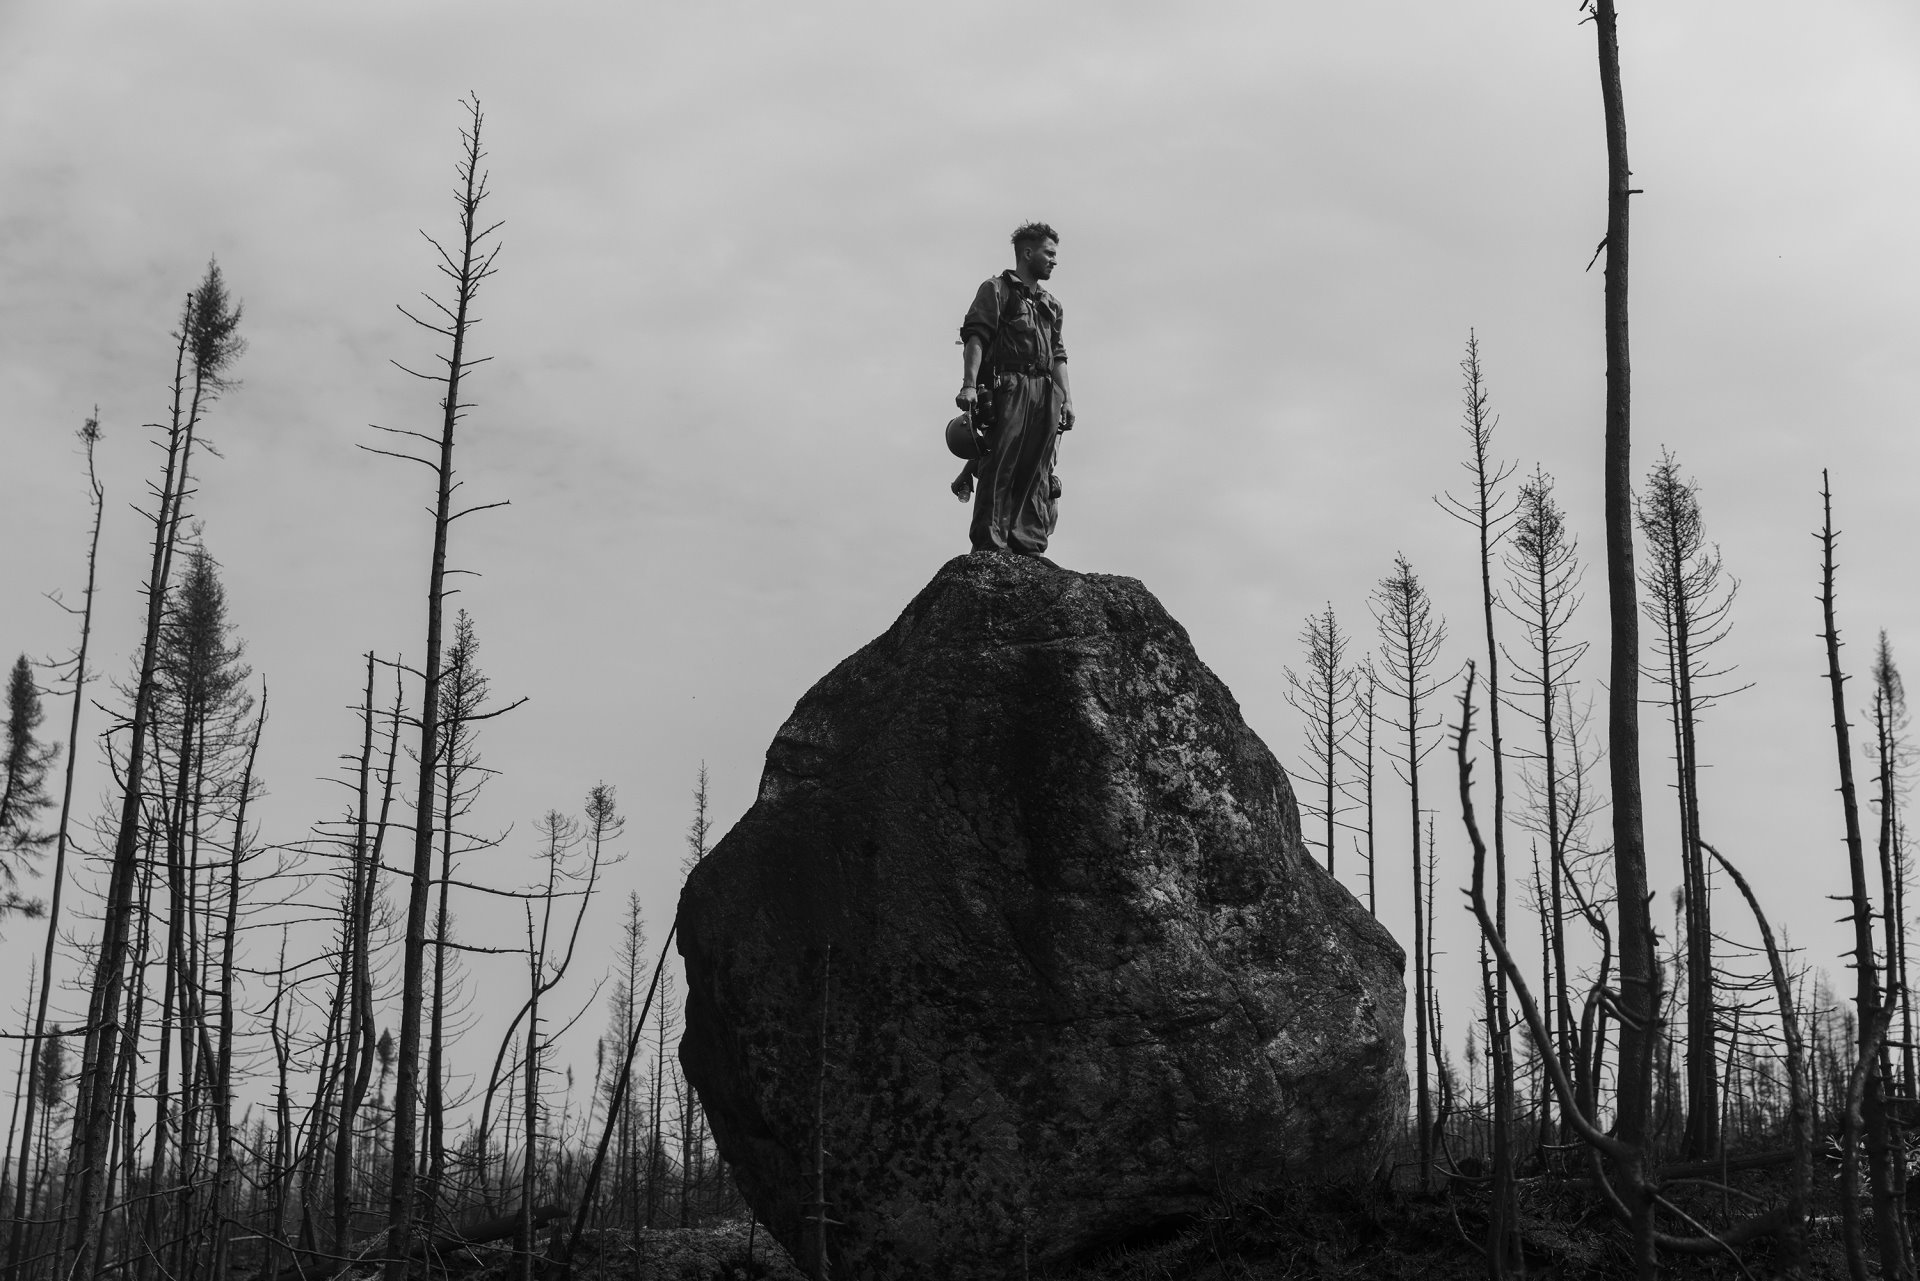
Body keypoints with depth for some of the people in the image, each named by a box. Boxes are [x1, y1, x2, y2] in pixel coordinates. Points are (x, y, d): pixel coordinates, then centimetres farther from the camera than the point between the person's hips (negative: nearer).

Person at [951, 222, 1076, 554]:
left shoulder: (1051, 305, 27)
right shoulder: (997, 290, 7)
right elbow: (975, 339, -5)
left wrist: (1067, 400, 11)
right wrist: (969, 385, -18)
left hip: (1045, 396, 6)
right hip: (1007, 389, -6)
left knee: (1035, 475, 0)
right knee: (999, 469, -11)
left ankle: (1028, 544, -1)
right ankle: (990, 545, -14)